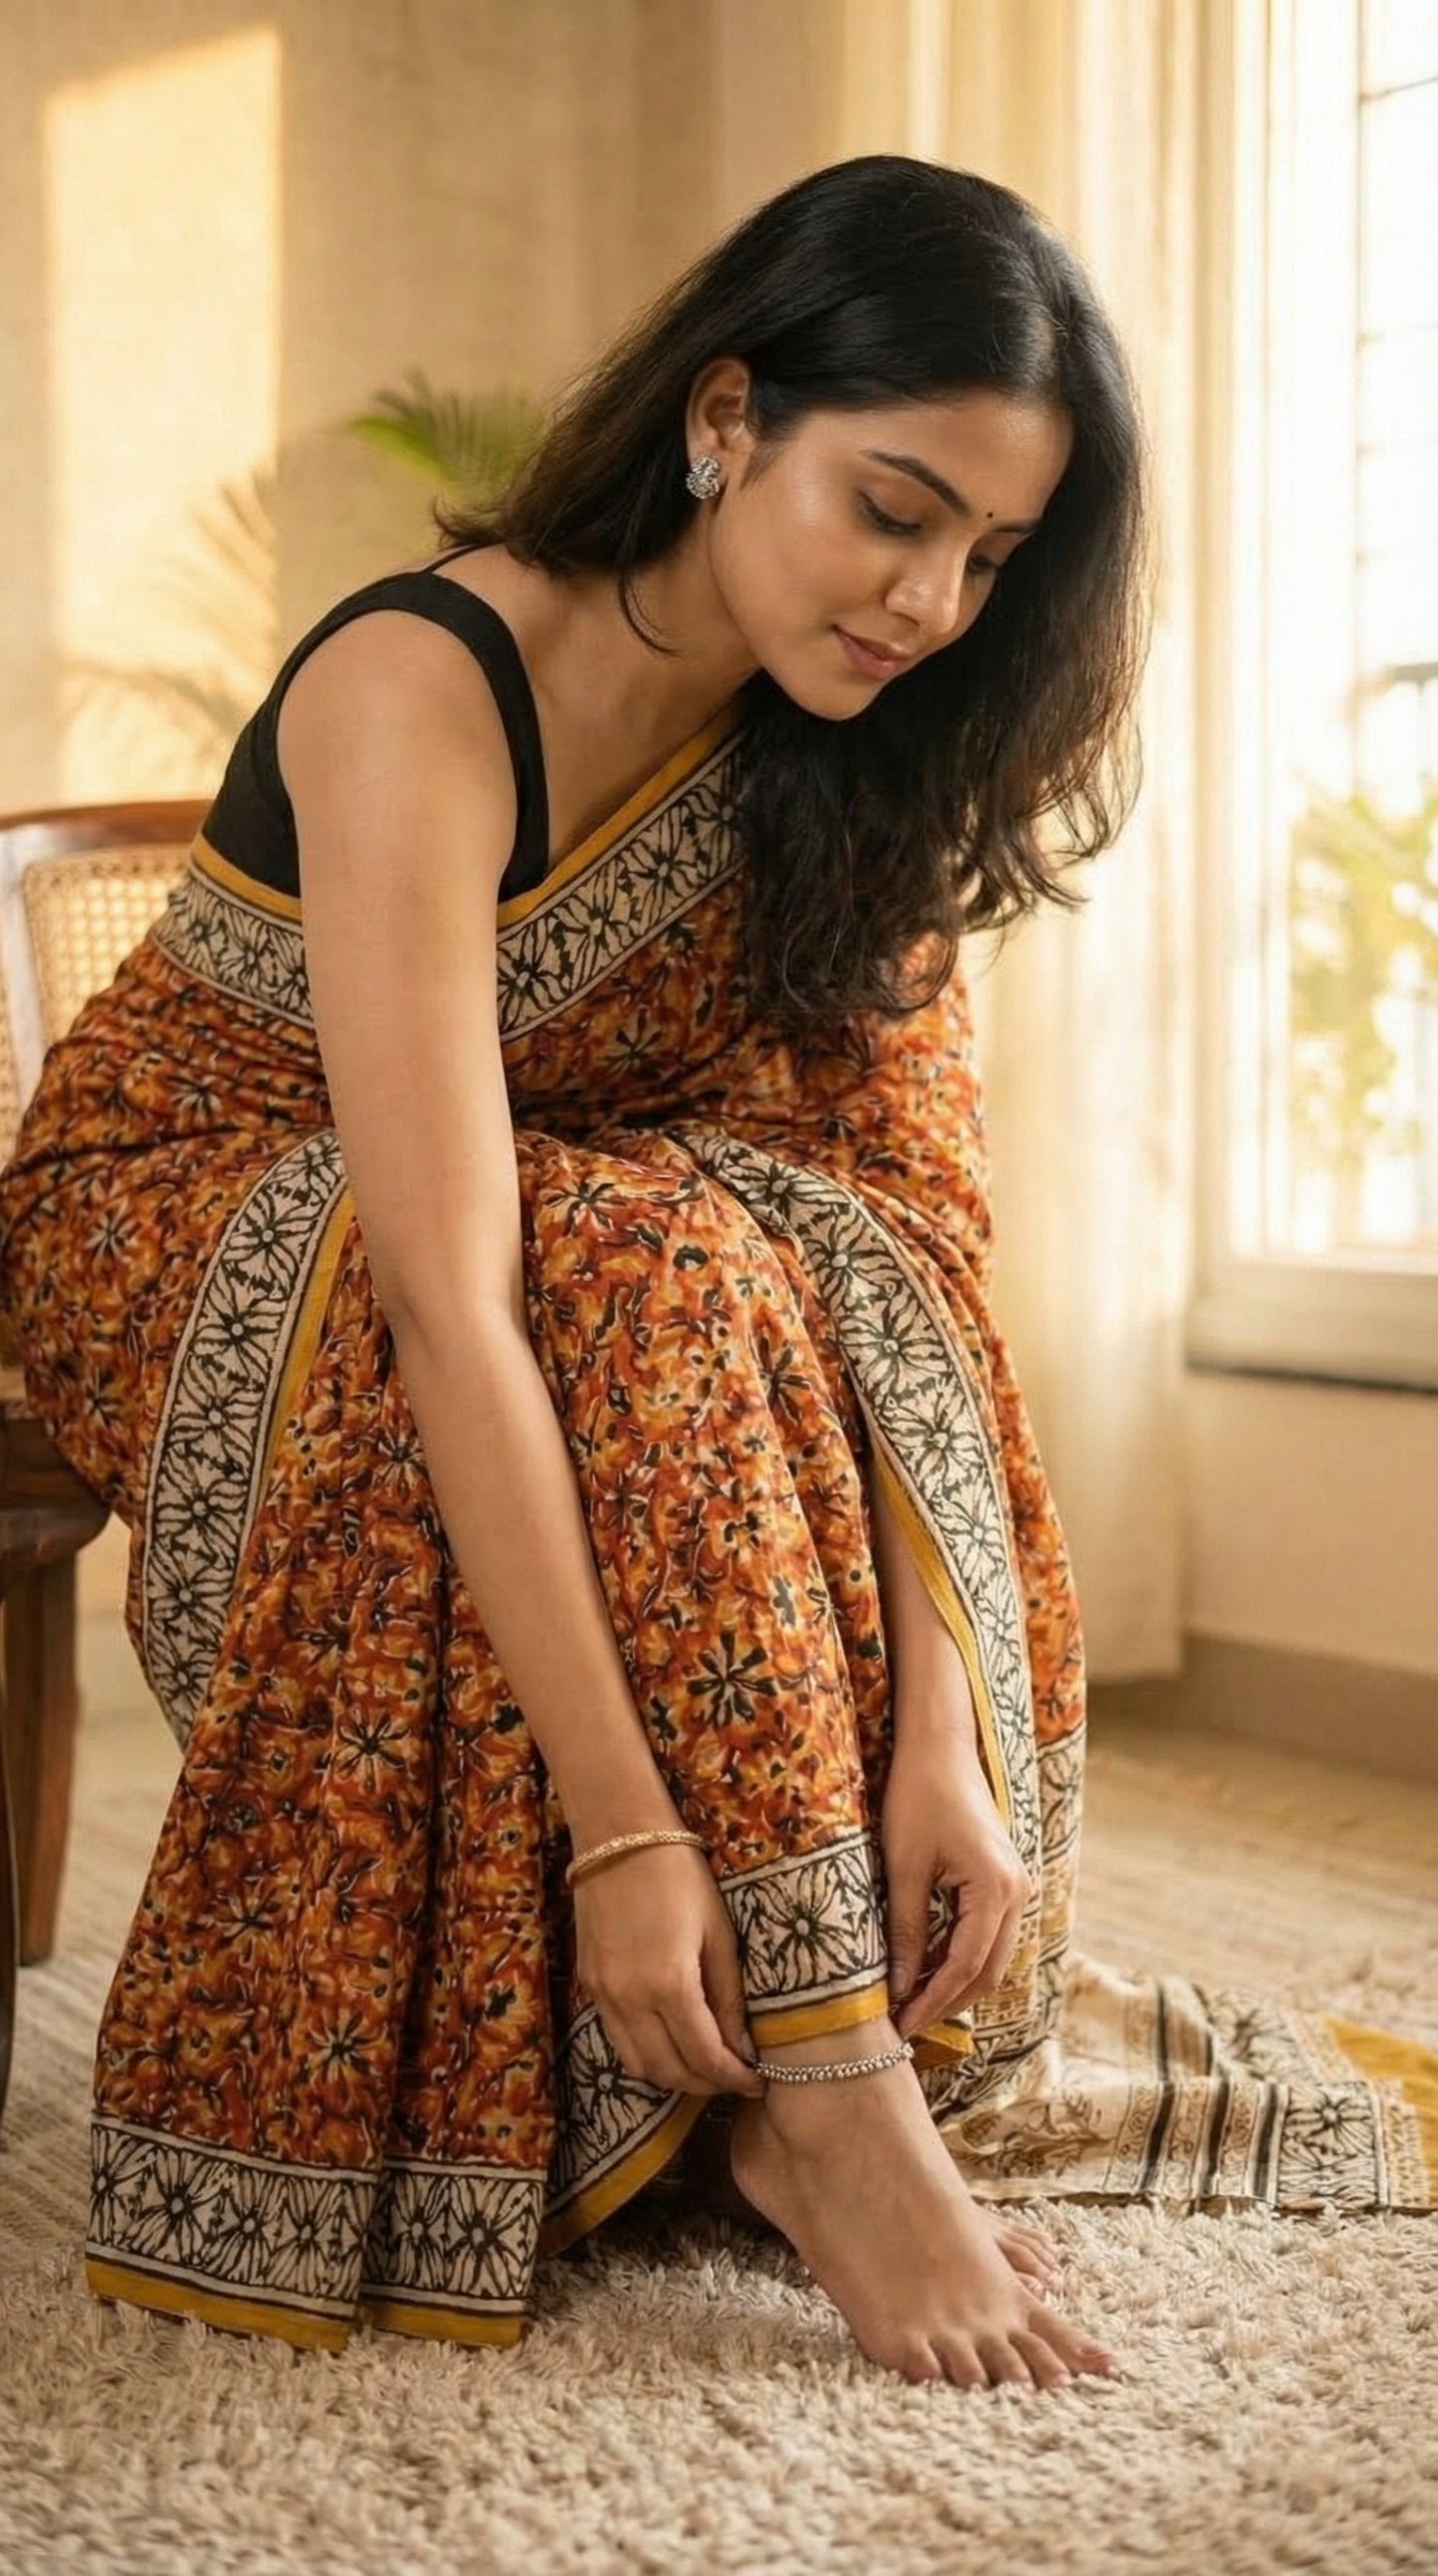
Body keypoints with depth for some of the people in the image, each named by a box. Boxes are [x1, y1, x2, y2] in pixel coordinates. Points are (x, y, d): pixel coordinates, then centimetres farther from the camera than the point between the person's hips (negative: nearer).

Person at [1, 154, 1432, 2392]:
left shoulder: (839, 754, -11)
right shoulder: (424, 694, -30)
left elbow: (911, 1216, -19)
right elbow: (451, 1293, -39)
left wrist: (938, 1728, -30)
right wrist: (625, 1821, -43)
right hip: (198, 1215, -5)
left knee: (835, 1304, -25)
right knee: (652, 1289, -34)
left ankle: (867, 2041, -17)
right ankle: (820, 2101, -32)